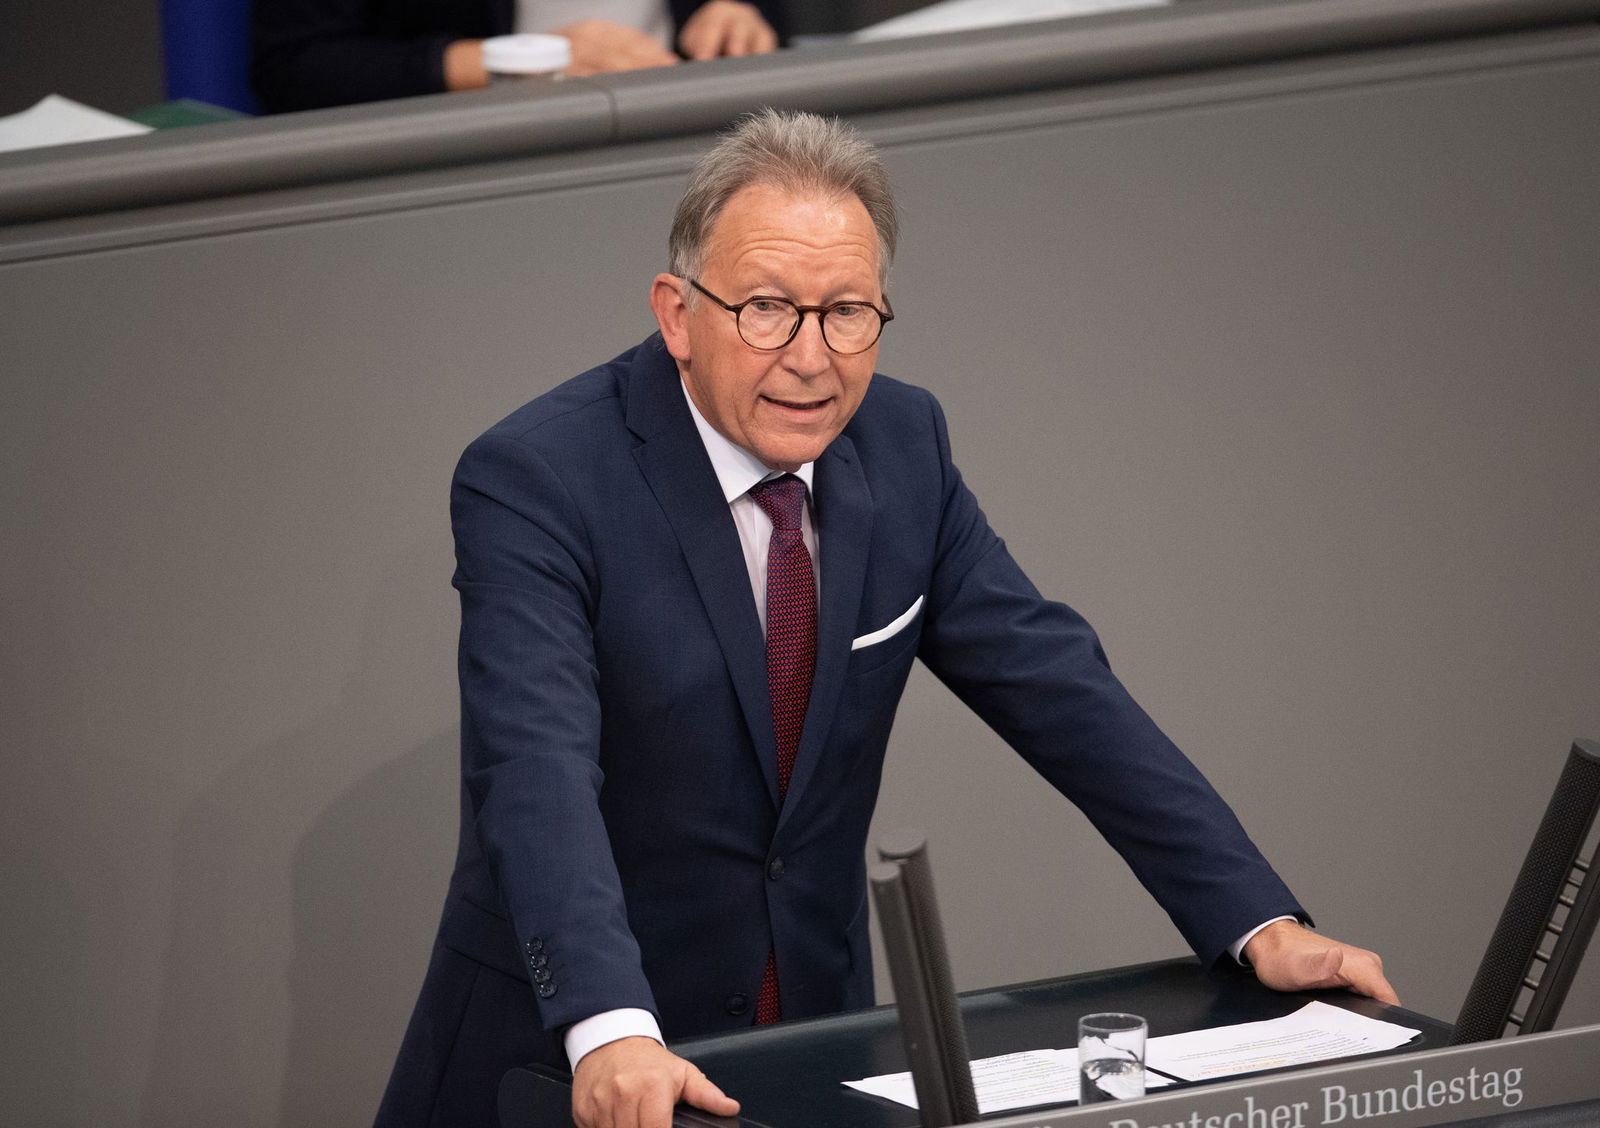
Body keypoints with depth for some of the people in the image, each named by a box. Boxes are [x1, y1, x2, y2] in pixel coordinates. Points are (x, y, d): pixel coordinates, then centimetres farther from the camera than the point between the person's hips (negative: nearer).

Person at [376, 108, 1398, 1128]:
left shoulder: (901, 445, 2)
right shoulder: (536, 484, -15)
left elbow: (1056, 689, 4)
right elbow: (539, 774, -28)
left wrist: (1262, 924, -5)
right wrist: (612, 1035, -43)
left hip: (815, 1026, 3)